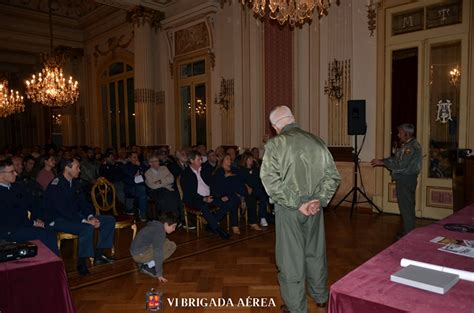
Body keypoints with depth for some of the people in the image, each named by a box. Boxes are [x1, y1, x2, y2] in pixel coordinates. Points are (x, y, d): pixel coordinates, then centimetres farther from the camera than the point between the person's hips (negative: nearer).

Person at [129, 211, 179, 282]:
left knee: (166, 242, 20)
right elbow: (158, 253, -22)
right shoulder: (160, 231, -18)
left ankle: (145, 263, 13)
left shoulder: (155, 225, 12)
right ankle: (149, 266, -7)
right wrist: (159, 274, -19)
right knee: (171, 246, -12)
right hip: (140, 254, -10)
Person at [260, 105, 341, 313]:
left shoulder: (275, 144, -11)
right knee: (315, 252, 21)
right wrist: (320, 200, -1)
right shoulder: (317, 142, 1)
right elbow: (333, 176, 2)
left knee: (291, 257, 9)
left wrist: (297, 203, -16)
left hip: (289, 209, -4)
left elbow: (270, 180, -20)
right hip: (314, 207, 5)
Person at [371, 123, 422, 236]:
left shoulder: (413, 147, -19)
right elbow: (396, 158, 17)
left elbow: (401, 164, -25)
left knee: (406, 207, -3)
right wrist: (382, 161, 3)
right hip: (402, 179, 10)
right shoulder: (405, 145, 13)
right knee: (405, 206, 16)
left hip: (407, 180, -10)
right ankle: (407, 232, 27)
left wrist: (382, 162, -20)